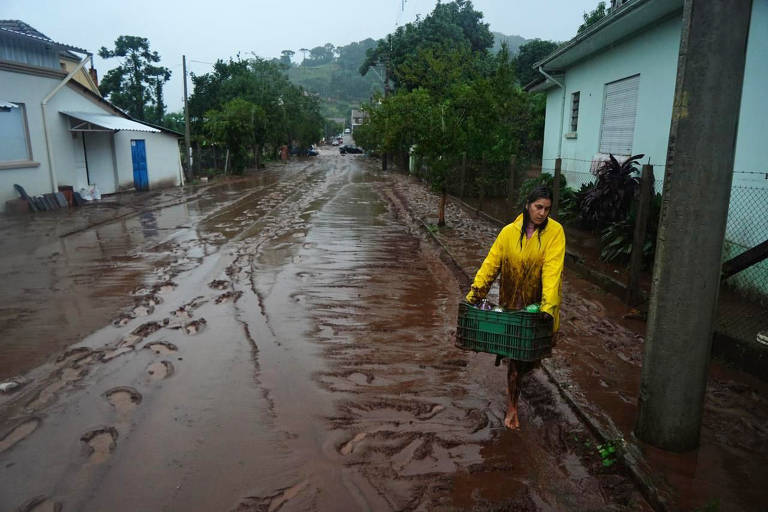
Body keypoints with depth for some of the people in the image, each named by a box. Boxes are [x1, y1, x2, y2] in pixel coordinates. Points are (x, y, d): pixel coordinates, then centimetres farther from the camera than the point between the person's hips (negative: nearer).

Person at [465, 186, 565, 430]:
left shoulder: (555, 231, -11)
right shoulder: (509, 232, -5)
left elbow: (552, 269, -21)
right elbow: (491, 263, -5)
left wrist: (548, 305, -30)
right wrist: (475, 291, -13)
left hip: (539, 303, 0)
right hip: (512, 302, 1)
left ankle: (519, 374, 46)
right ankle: (512, 407, 25)